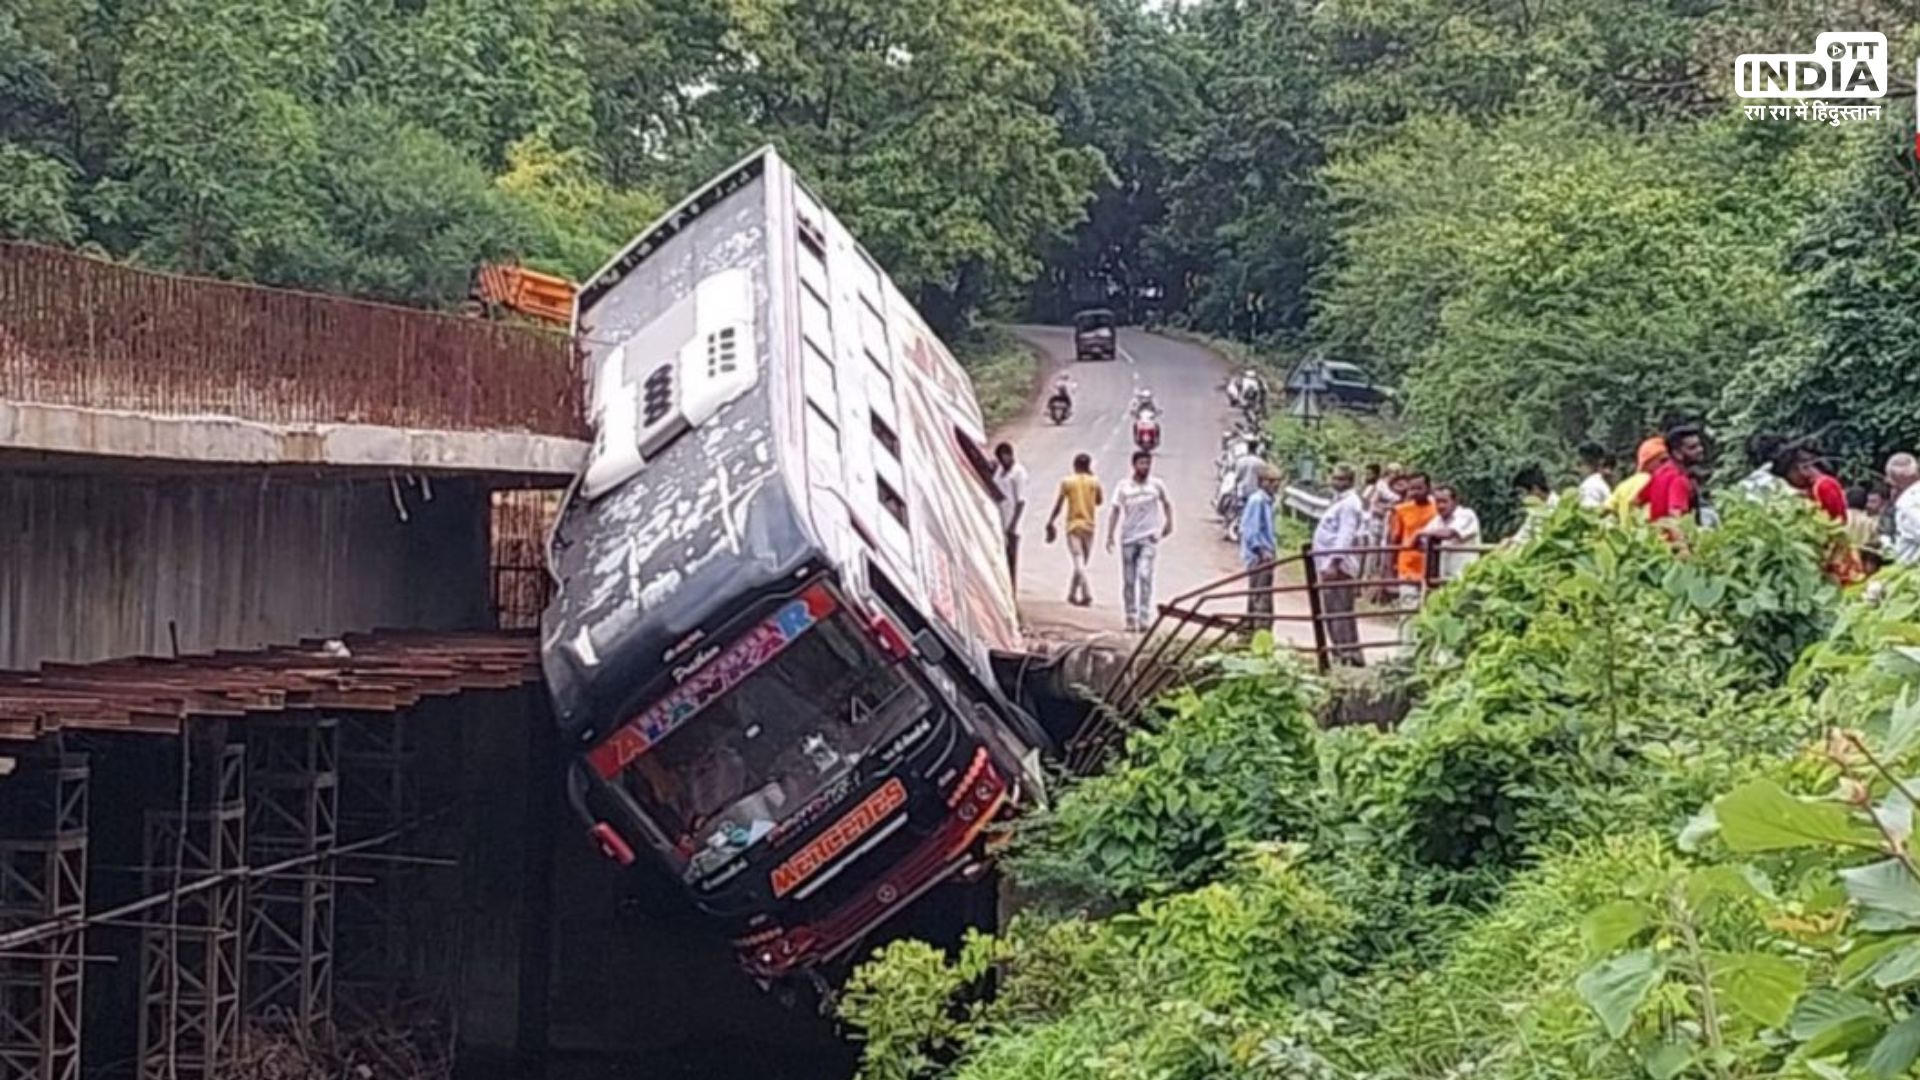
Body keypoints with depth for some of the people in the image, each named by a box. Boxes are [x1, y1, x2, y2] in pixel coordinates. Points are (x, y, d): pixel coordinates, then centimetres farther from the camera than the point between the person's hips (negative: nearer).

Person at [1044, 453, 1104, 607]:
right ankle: (1072, 594, 19)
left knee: (1078, 562, -10)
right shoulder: (1094, 482, 1)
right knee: (1081, 563, 14)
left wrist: (1050, 524, 6)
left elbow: (1058, 505, -3)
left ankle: (1087, 594, -26)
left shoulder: (1067, 482, -3)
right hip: (1089, 525, 2)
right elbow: (1099, 500, 16)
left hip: (1073, 525, -2)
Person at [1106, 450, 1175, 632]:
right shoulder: (1124, 487, 0)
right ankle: (1131, 619, 15)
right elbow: (1115, 511, -1)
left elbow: (1166, 503, 19)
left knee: (1145, 575, -17)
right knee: (1128, 581, 5)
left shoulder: (1156, 485, 2)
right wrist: (1110, 536, -8)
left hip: (1149, 537, -1)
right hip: (1128, 538, 1)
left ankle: (1144, 618, -18)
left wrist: (1169, 523, 14)